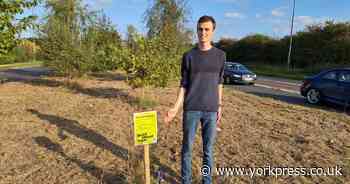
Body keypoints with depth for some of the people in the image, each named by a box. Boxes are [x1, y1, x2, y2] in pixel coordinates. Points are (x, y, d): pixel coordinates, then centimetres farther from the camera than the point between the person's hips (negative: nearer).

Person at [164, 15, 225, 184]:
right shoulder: (188, 56, 1)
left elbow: (219, 82, 10)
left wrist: (219, 106, 9)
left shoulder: (220, 55, 5)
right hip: (191, 109, -1)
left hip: (211, 110, 1)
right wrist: (176, 107, -8)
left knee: (208, 149, 11)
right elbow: (184, 84, 1)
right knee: (187, 148, 9)